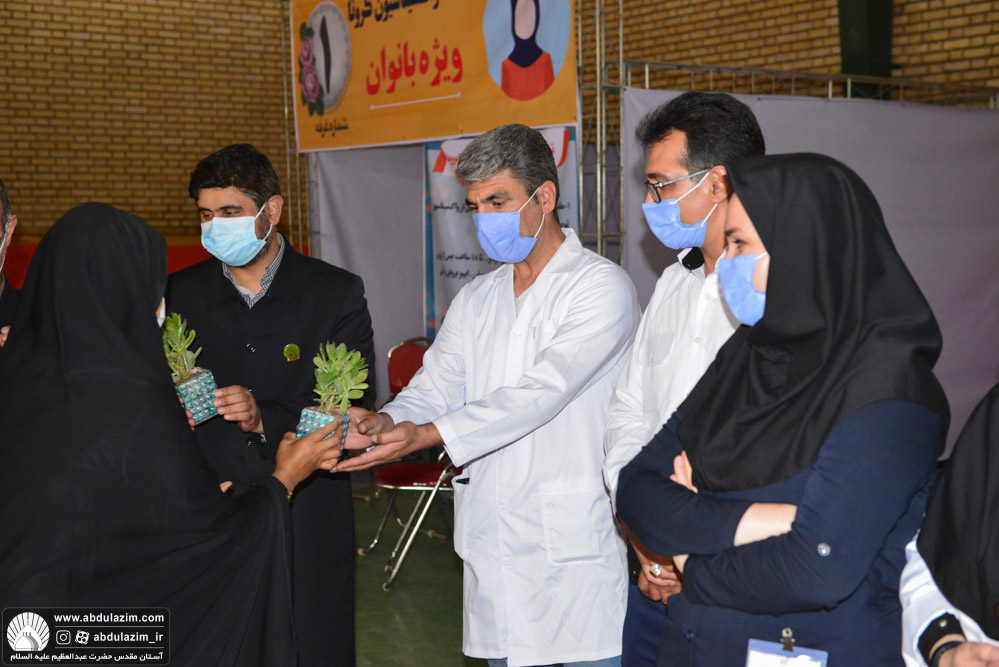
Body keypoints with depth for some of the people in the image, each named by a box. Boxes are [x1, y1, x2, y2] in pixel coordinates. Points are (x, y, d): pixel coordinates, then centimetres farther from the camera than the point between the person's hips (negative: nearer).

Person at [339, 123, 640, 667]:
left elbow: (542, 390, -19)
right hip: (493, 545, 6)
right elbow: (435, 387, 8)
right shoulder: (475, 300, 16)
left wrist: (429, 434, -26)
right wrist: (388, 420, -15)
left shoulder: (601, 287, -7)